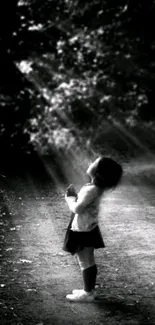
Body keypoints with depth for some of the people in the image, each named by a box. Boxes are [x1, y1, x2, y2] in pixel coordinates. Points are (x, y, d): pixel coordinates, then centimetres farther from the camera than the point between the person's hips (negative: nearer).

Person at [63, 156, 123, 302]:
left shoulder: (91, 189, -27)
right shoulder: (95, 187, 2)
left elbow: (77, 209, -25)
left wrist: (69, 197, -9)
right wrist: (74, 195, -2)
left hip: (83, 230, -9)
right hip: (88, 228, 9)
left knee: (85, 262, 2)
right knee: (89, 261, 18)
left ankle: (87, 294, 12)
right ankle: (89, 290, 29)